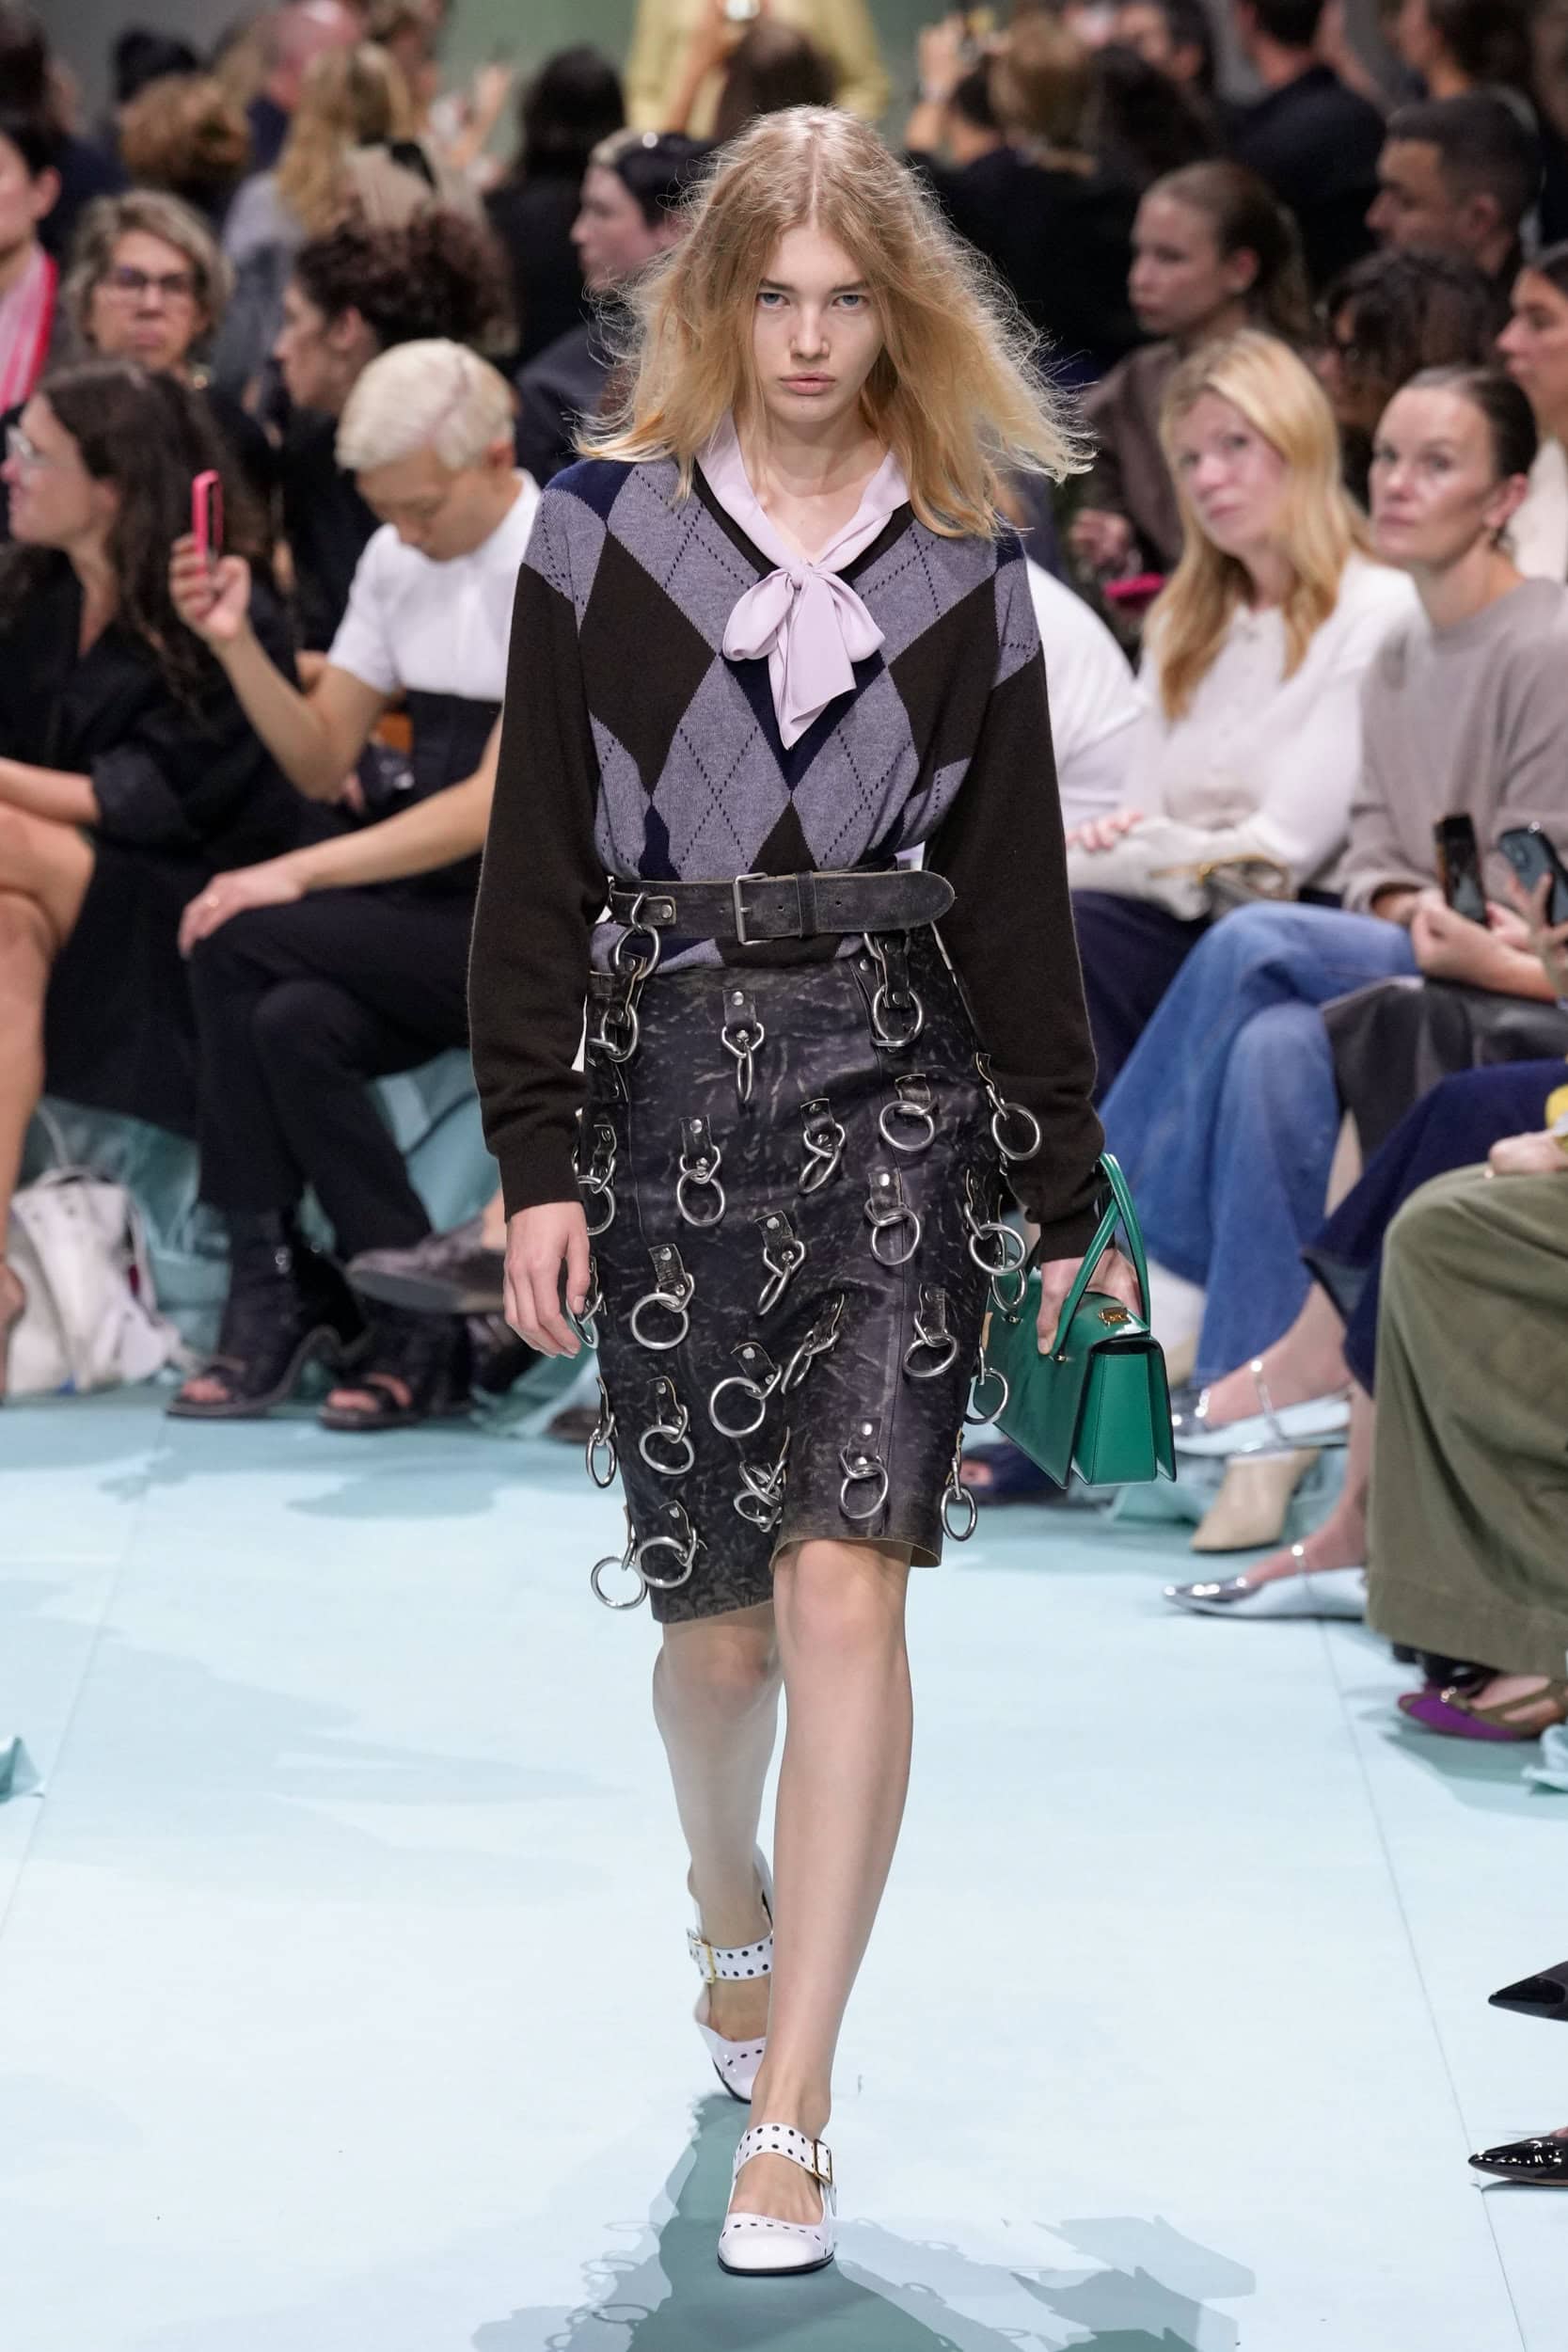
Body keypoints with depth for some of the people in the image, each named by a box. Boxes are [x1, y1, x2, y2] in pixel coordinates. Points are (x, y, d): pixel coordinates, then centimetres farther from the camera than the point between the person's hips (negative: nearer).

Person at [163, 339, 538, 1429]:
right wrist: (237, 643, -1)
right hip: (434, 908, 7)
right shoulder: (398, 560, 11)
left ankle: (274, 1290, -11)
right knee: (295, 1023, -24)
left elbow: (502, 806, -19)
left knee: (242, 946, -22)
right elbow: (324, 762, 16)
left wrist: (300, 873, -22)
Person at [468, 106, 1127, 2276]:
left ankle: (790, 2111, -9)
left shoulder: (966, 570, 7)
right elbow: (537, 858, 3)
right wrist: (535, 1157, -2)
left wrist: (1068, 1186, 11)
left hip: (897, 1094, 0)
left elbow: (1017, 891, 12)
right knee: (715, 1614, 6)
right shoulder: (605, 528, 4)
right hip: (667, 1080, 0)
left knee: (844, 1589, -12)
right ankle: (732, 1904, 40)